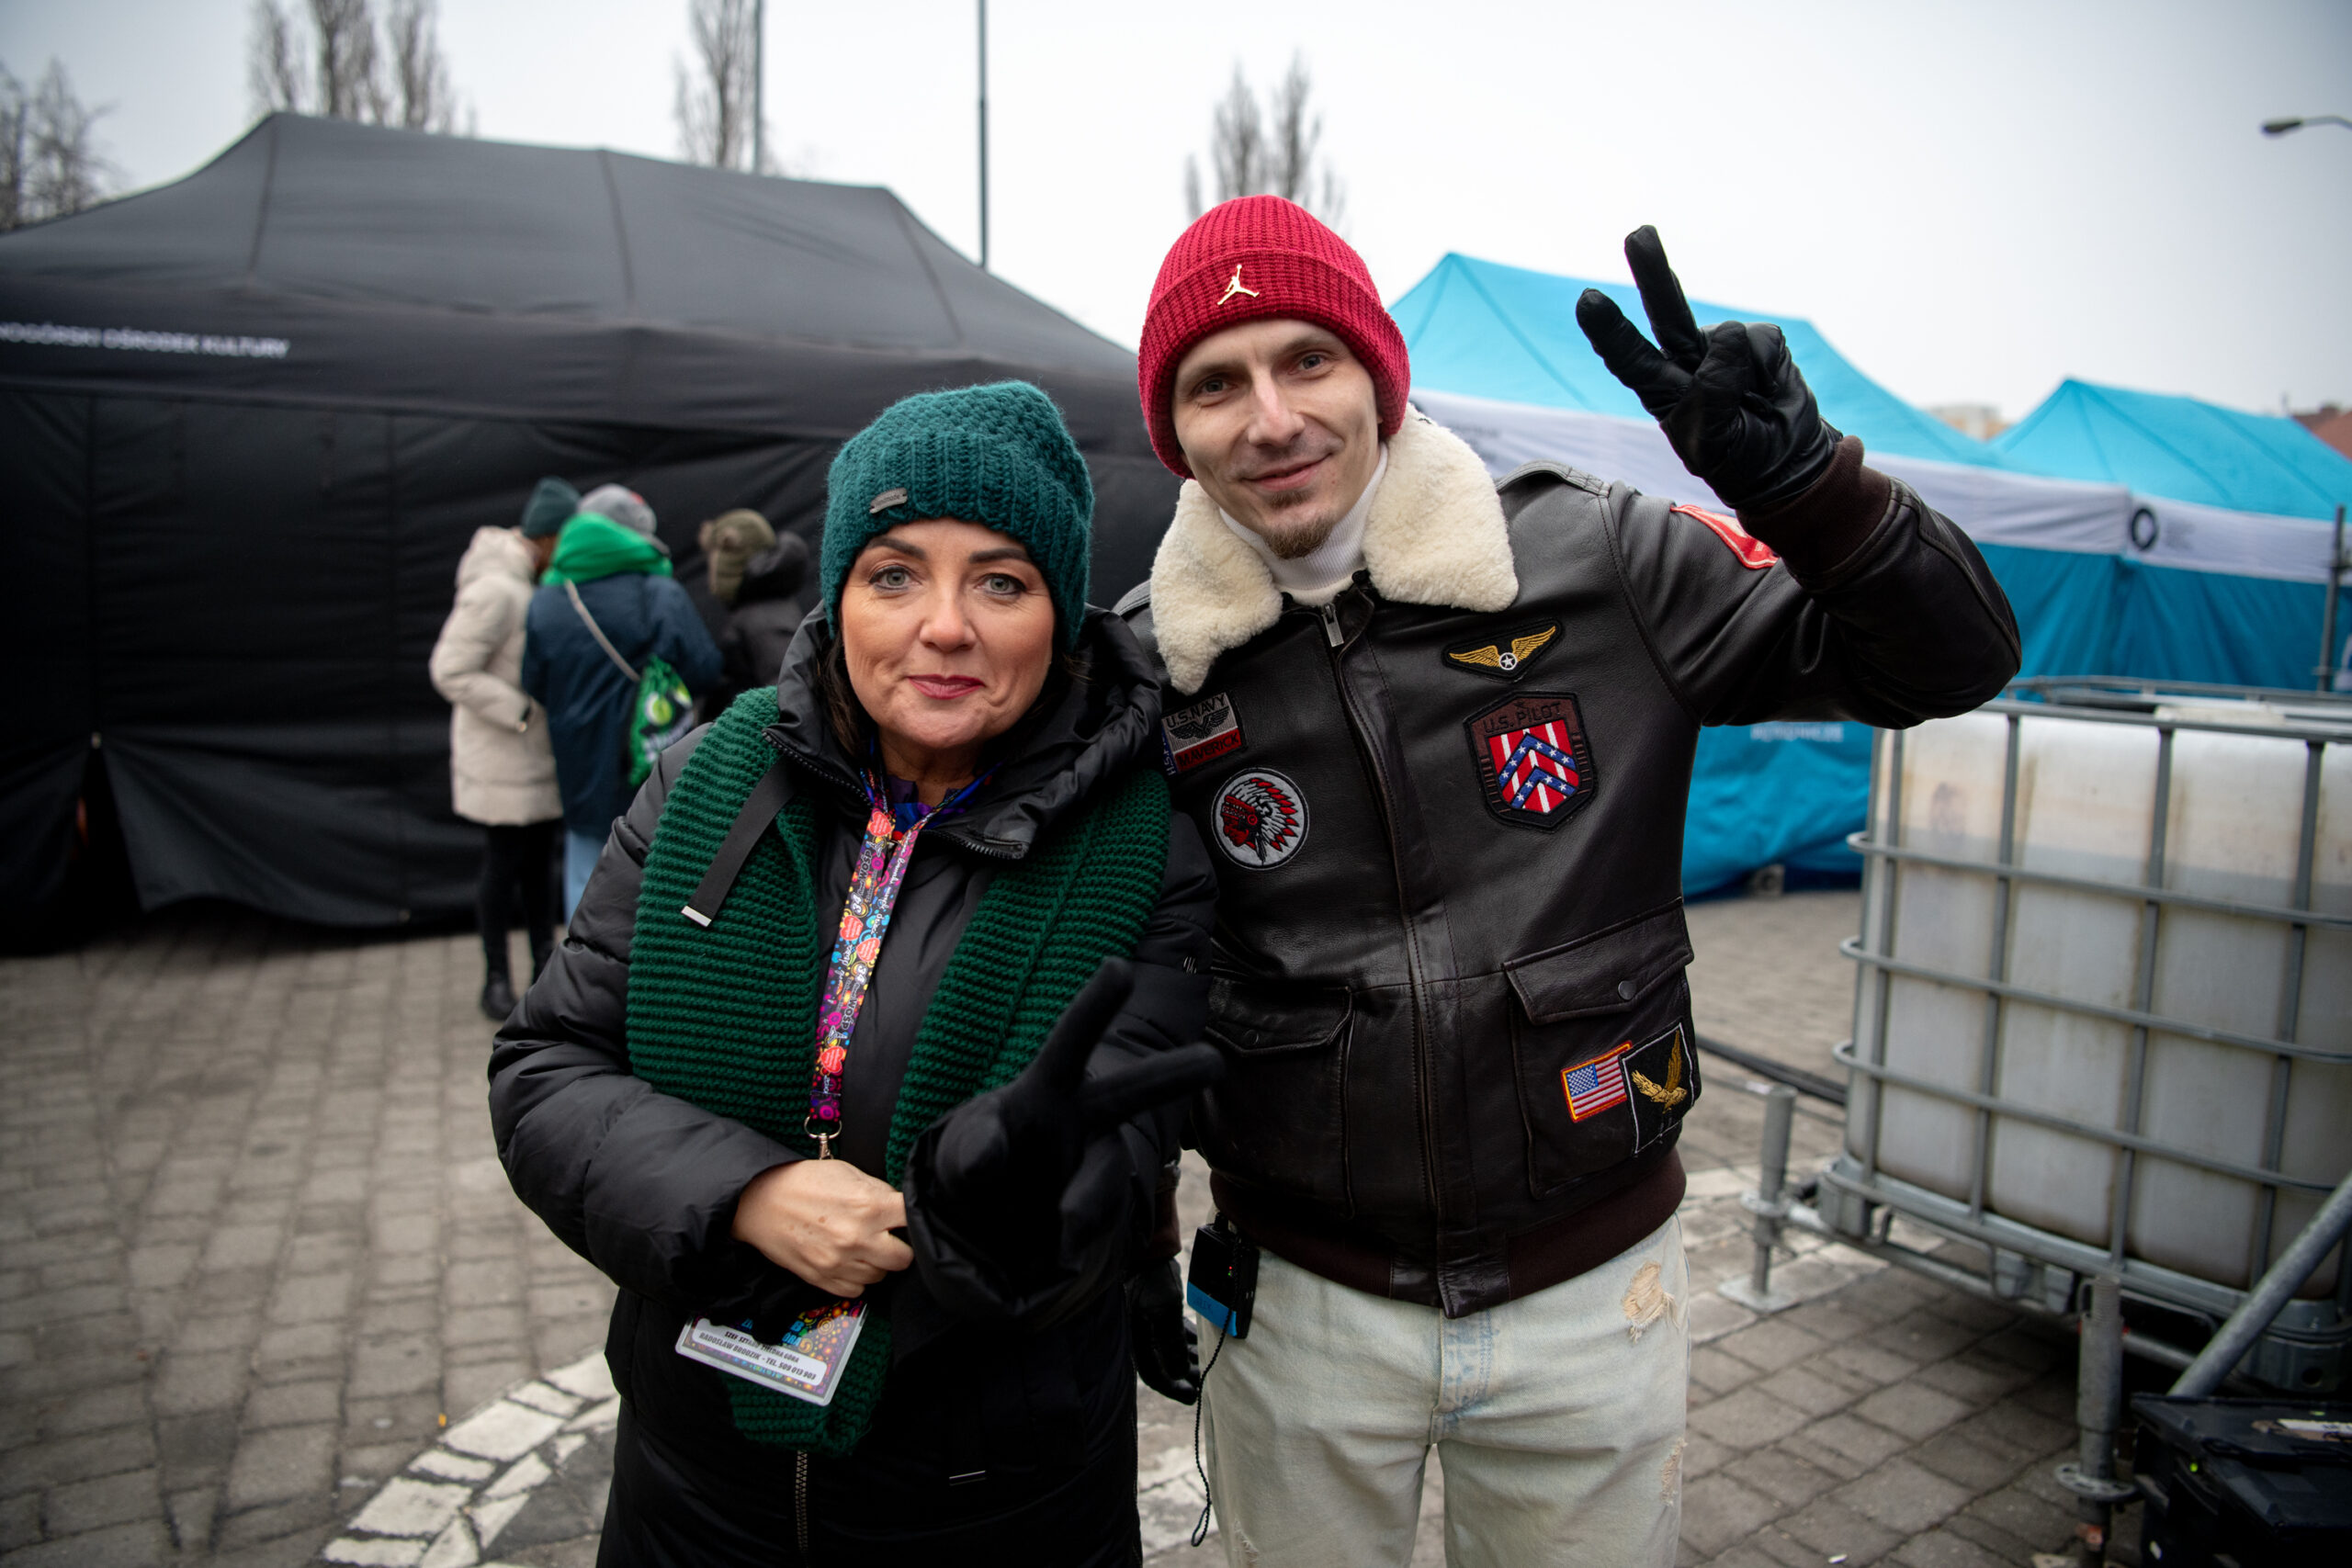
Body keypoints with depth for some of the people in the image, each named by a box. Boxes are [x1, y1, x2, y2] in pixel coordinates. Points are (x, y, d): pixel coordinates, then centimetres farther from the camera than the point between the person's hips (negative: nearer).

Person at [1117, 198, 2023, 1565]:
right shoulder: (1146, 663, -6)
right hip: (1299, 1299, 1)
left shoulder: (1600, 562, -10)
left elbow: (1954, 658, -6)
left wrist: (1804, 480, -24)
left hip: (1593, 1293, 0)